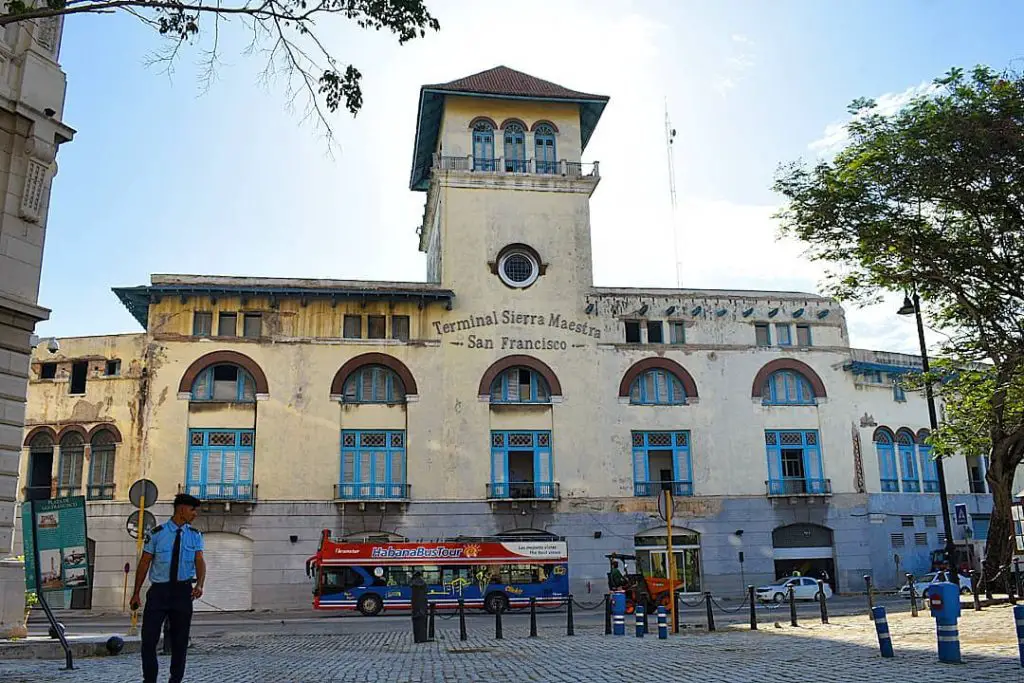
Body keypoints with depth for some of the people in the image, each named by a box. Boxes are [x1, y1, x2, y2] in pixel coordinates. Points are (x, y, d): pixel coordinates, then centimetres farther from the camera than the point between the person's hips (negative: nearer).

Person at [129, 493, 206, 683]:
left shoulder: (195, 535, 3)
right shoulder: (157, 533, -3)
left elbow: (200, 561, -6)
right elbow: (144, 563, 1)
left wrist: (200, 584, -25)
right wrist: (136, 593, 1)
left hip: (183, 591, 2)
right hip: (159, 590, -2)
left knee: (180, 640, 8)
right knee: (149, 638, -1)